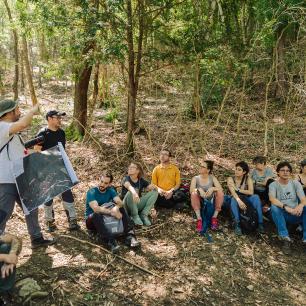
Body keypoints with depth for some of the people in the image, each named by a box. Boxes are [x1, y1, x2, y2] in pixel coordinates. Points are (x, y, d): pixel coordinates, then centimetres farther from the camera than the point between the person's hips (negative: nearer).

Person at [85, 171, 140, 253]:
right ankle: (111, 241, -51)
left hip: (106, 218, 4)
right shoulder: (92, 192, -15)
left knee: (121, 209, -18)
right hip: (92, 220, -4)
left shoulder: (110, 191, 0)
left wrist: (116, 208, -38)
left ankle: (129, 235, -33)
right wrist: (112, 212, -36)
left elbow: (120, 202, -16)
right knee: (97, 215, -38)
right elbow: (96, 209, -30)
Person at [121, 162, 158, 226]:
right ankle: (135, 216, -15)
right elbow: (129, 186, -35)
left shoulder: (141, 181, 2)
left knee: (154, 192, -11)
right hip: (127, 206, -4)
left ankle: (144, 215, -12)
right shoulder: (126, 179, -11)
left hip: (138, 204, 4)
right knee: (130, 193, -34)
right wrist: (134, 193, -58)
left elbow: (153, 187, -9)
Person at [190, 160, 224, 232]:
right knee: (194, 193, -29)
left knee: (220, 193, -23)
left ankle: (214, 217, -14)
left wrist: (212, 188, -32)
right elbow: (191, 190, -18)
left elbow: (220, 189, -13)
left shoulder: (212, 178, 0)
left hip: (211, 203, 1)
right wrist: (199, 189, -37)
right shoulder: (195, 178, -2)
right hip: (200, 203, -1)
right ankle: (199, 218, -27)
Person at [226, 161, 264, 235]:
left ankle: (260, 223, -28)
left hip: (246, 200, 2)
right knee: (234, 199, -35)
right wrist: (239, 201, -43)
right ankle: (237, 225, -38)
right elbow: (233, 192, -25)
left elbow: (251, 192, -18)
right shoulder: (231, 179, -8)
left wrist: (238, 189, -21)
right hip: (235, 201, -1)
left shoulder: (248, 179, -4)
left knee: (256, 197, -27)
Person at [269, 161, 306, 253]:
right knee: (274, 207, -33)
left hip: (296, 215, 2)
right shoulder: (273, 185, -2)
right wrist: (286, 207, -38)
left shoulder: (296, 183, 4)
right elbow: (272, 199, -22)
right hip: (281, 215, -2)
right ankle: (285, 238, -29)